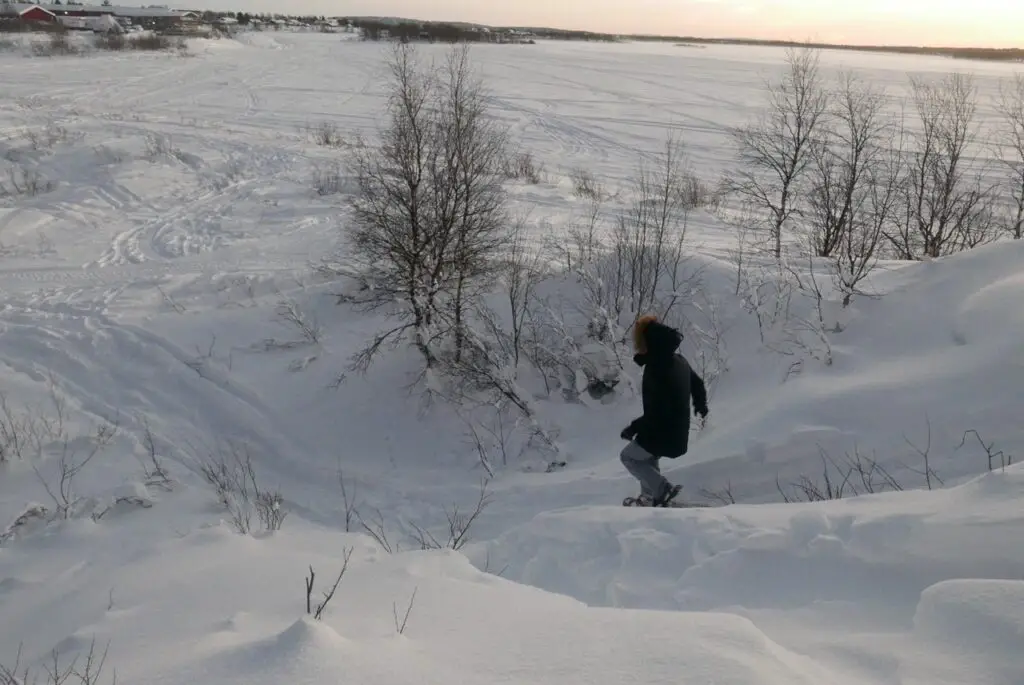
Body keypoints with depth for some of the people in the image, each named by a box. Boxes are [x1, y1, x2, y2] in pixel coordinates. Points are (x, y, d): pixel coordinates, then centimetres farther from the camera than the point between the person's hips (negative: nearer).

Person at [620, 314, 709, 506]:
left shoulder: (655, 367, -28)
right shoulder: (679, 360, 1)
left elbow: (656, 413, -30)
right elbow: (698, 383, 19)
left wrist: (634, 429, -17)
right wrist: (701, 405, 39)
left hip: (662, 434, -9)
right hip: (680, 433, 9)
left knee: (628, 456, 14)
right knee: (647, 458, 30)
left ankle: (662, 489, 5)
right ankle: (650, 497, 34)